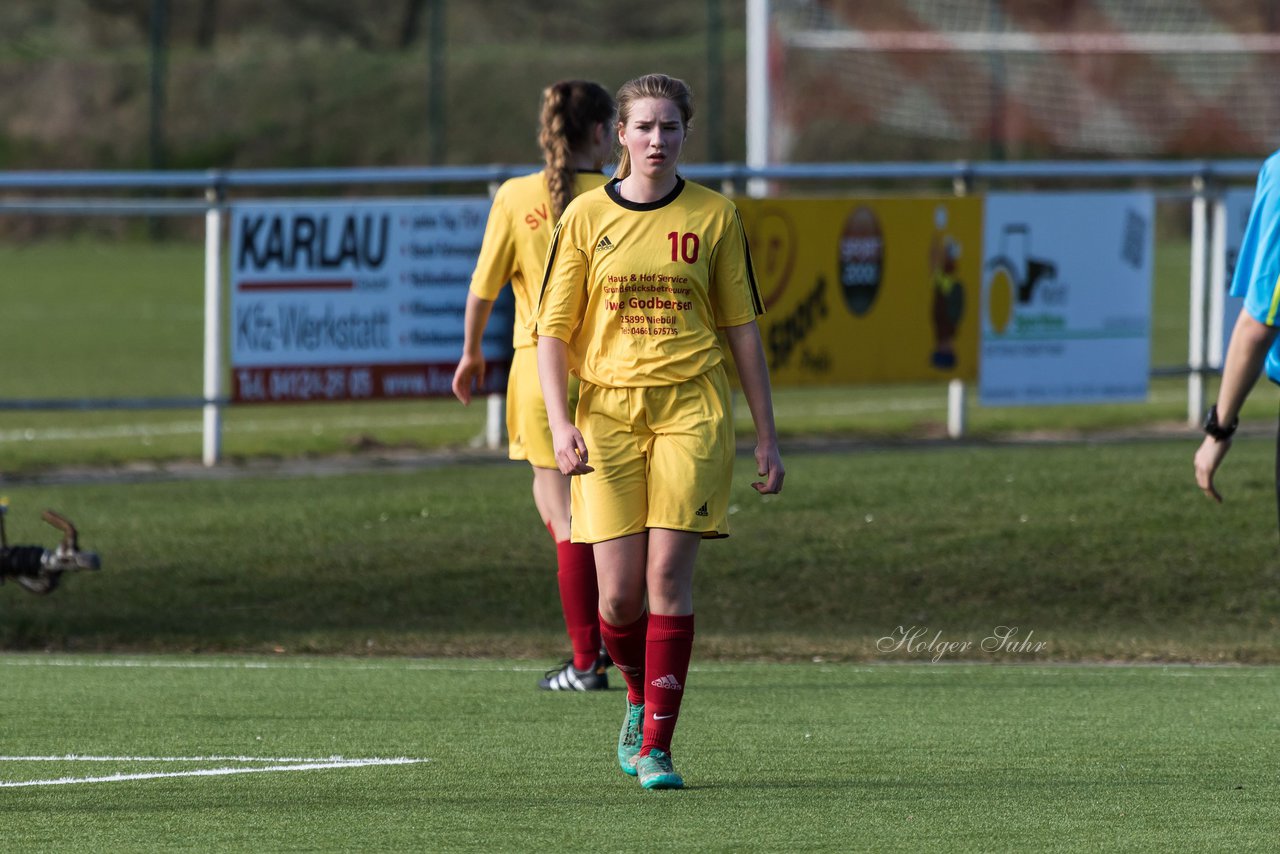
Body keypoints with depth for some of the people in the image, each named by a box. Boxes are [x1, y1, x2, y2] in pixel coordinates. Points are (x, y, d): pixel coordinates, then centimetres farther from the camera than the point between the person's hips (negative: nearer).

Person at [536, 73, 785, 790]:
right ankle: (641, 697, 28)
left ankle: (656, 745, -8)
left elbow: (742, 327, 10)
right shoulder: (587, 217, 5)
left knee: (669, 577, -12)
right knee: (620, 591, -4)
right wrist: (560, 422, -9)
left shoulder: (714, 216, 6)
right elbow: (554, 328, 5)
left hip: (691, 408, 0)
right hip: (608, 411, 0)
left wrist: (767, 434, 8)